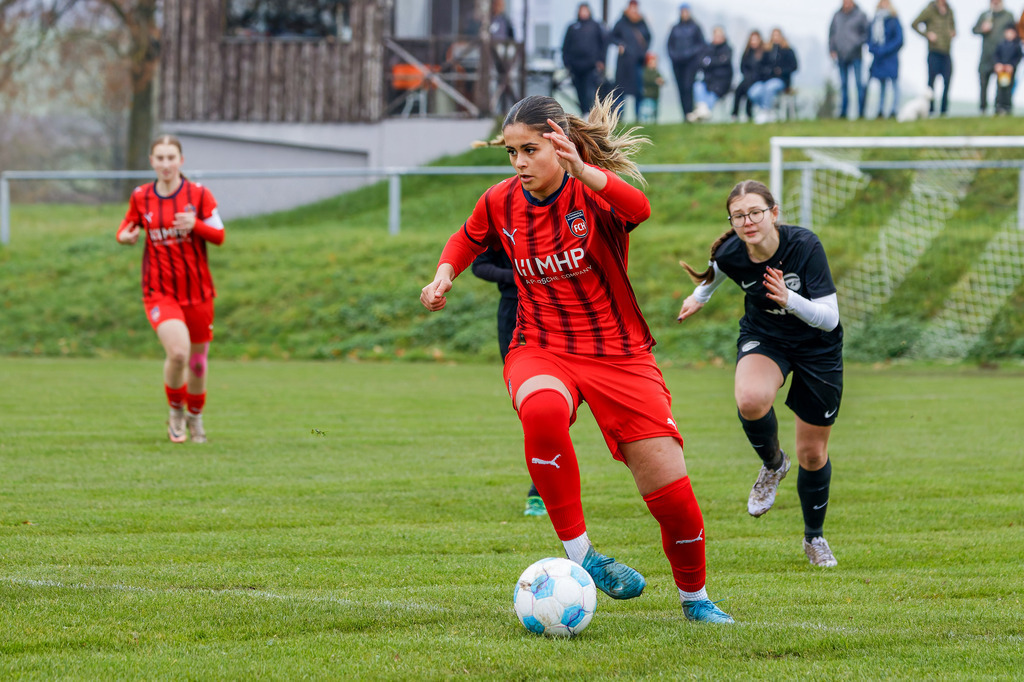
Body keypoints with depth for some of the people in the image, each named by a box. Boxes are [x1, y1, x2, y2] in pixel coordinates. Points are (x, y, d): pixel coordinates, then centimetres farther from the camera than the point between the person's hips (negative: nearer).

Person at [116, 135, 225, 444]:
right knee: (178, 352, -23)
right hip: (159, 292, -1)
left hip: (197, 290, 1)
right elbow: (127, 226, 16)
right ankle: (175, 414, 3)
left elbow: (219, 236, -3)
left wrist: (195, 225, -23)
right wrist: (126, 236, -8)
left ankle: (195, 418, 37)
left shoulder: (198, 194, -3)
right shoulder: (140, 197, 1)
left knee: (198, 360, 10)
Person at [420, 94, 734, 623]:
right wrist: (443, 277, 3)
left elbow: (639, 208, -37)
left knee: (672, 492, -5)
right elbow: (469, 239, 24)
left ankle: (694, 597, 24)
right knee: (542, 410, -38)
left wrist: (583, 171, -53)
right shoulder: (501, 203, 0)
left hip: (619, 354, -1)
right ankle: (578, 554, -26)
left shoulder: (593, 191, -12)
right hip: (540, 350, 1)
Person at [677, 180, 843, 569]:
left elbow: (830, 318, -31)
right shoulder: (731, 254, -20)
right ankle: (772, 464, -2)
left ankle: (814, 537, 34)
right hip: (763, 337, 1)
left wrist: (789, 299, -45)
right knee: (750, 401, -35)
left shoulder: (804, 246, -30)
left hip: (817, 347, -1)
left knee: (813, 454, 7)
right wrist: (700, 296, 19)